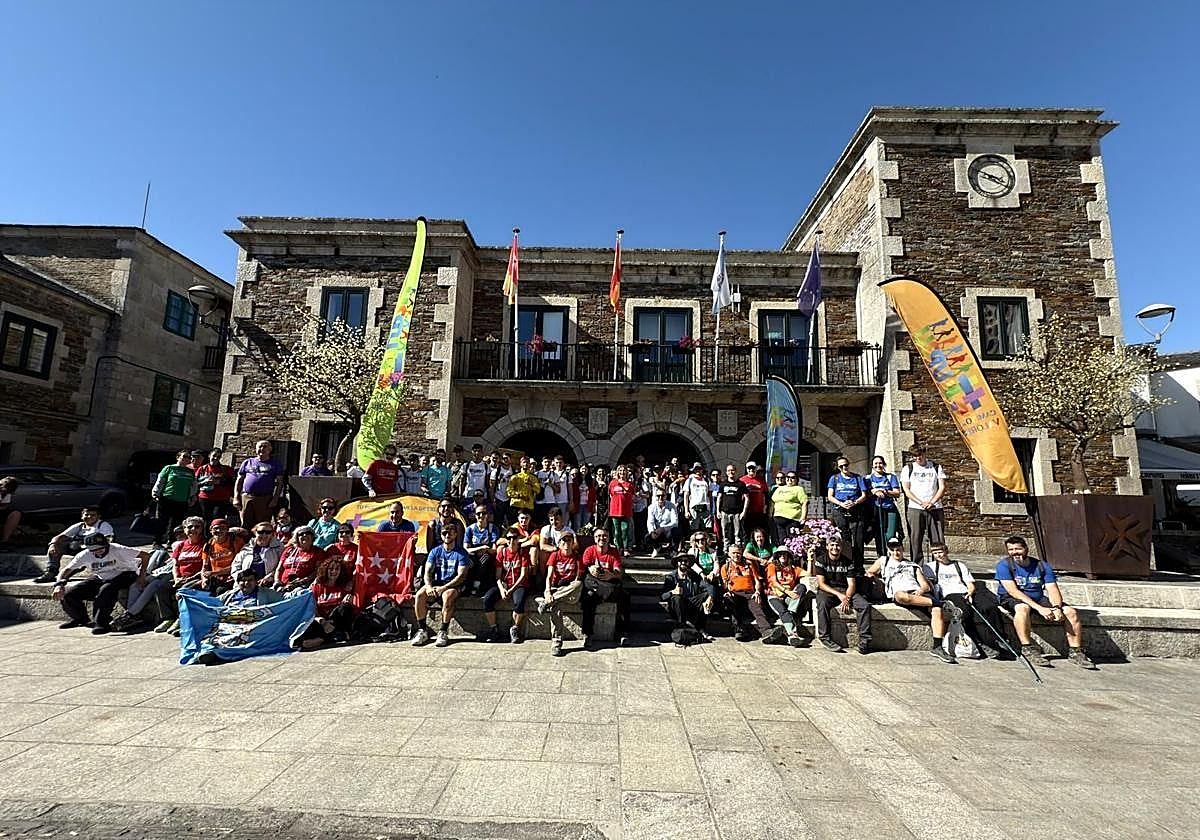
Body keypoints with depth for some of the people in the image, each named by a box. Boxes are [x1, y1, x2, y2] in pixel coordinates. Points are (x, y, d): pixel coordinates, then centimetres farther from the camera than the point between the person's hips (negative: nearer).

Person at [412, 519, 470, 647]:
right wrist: (429, 586, -18)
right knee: (420, 595, -24)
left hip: (454, 585, -4)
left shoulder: (461, 553, -2)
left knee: (447, 596, -36)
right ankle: (422, 631, -15)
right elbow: (427, 572, 3)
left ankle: (443, 632, -25)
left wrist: (444, 587, -22)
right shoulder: (435, 551, 10)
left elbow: (461, 576, -11)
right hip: (436, 583, 4)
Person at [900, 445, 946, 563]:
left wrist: (931, 502, -9)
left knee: (939, 539, -1)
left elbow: (942, 487, 4)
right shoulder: (908, 468, 8)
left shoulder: (936, 467, 11)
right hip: (915, 509, -1)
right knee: (915, 539, -4)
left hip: (935, 508, 1)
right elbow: (906, 490, 1)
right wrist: (921, 503, -10)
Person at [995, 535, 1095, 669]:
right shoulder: (1004, 565, -10)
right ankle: (1028, 649, -29)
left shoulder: (1042, 565, 4)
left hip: (1039, 598, 5)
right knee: (1022, 608, -38)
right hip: (1012, 599, -5)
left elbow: (1052, 589, -3)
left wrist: (1057, 607, -24)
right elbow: (1013, 591, -19)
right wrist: (1039, 608, -26)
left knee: (1071, 612, -12)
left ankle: (1075, 651, -3)